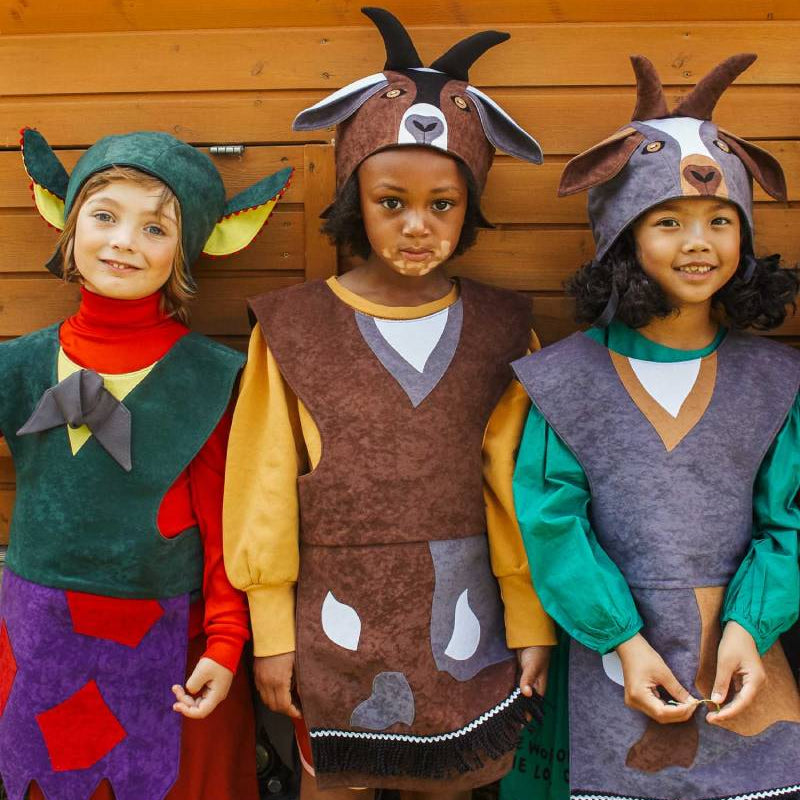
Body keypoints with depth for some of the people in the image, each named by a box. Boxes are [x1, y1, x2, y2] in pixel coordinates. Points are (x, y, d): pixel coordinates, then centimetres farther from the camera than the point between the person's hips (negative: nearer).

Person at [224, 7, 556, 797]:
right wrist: (271, 634, 0)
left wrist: (532, 624, 4)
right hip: (339, 618, -1)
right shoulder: (292, 329, -5)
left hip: (461, 615, 1)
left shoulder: (499, 331, -1)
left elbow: (519, 489, 2)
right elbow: (265, 492, -2)